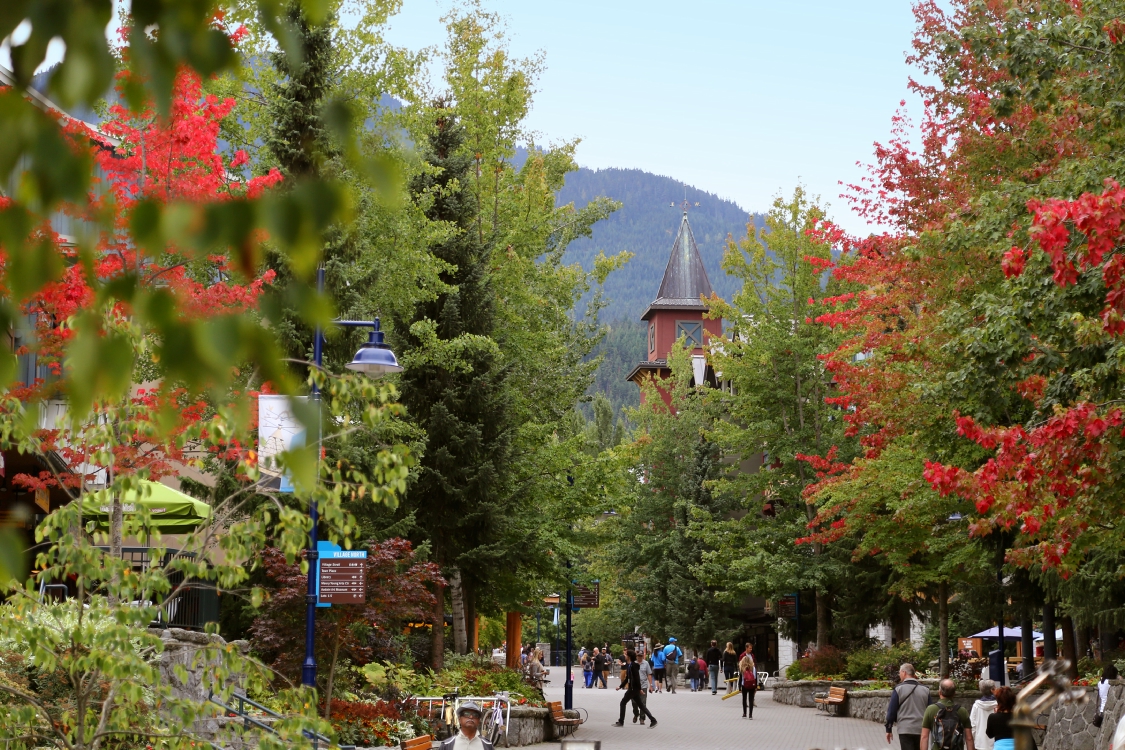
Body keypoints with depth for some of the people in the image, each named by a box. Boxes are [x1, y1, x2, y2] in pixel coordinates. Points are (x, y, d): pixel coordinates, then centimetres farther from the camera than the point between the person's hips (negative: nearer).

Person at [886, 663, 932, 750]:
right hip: (921, 730, 4)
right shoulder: (925, 689, 6)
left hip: (905, 730, -4)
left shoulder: (898, 689, -4)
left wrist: (888, 729, 5)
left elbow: (891, 710, -3)